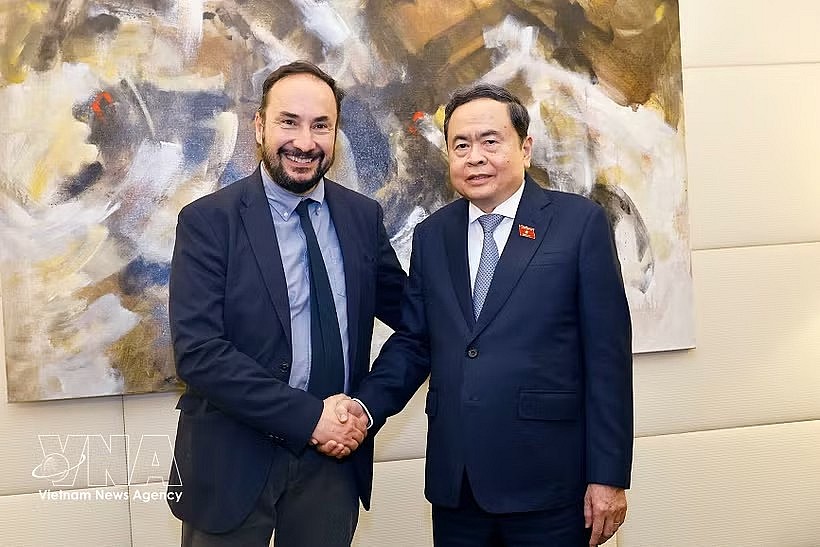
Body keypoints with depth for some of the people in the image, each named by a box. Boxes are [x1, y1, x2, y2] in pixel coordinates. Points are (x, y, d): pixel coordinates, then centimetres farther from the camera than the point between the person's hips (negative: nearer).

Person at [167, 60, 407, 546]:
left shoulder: (363, 216, 3)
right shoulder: (208, 221, -9)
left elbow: (407, 311, 12)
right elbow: (198, 353, -16)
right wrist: (308, 416, -19)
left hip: (335, 457, 4)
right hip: (234, 462, -3)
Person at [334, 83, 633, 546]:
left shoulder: (580, 222, -4)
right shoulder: (431, 235, 9)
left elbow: (607, 354, -6)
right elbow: (414, 341, 11)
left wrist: (609, 476, -8)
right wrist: (367, 404, -8)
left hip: (546, 480, -3)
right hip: (454, 482, 4)